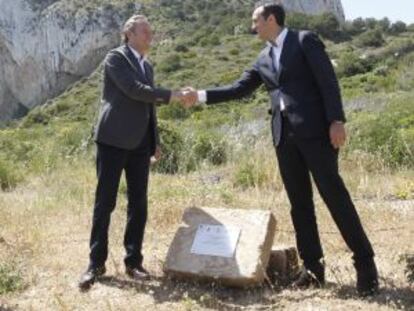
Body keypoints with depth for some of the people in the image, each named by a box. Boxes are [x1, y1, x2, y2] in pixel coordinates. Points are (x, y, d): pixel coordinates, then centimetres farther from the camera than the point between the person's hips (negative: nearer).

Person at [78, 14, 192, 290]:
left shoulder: (148, 66, 19)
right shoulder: (115, 57, -3)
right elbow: (133, 89, -17)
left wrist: (155, 141, 17)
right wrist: (171, 95, -16)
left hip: (140, 143, 7)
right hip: (113, 139, -6)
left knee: (138, 203, 4)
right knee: (105, 201, -2)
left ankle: (133, 261, 12)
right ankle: (96, 263, 6)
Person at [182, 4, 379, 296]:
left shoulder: (305, 40, 1)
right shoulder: (264, 59, 19)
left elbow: (328, 80, -6)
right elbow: (239, 88, 20)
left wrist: (337, 120, -15)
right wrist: (201, 96, 14)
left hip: (314, 129, -6)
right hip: (284, 134, 6)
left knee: (334, 194, -6)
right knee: (299, 202, 5)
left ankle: (365, 263, 3)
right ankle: (313, 266, 12)